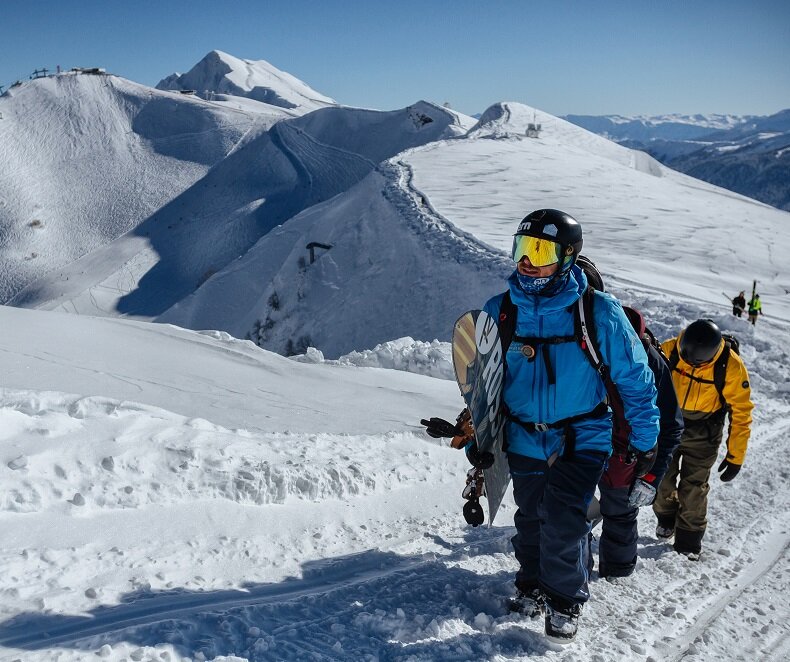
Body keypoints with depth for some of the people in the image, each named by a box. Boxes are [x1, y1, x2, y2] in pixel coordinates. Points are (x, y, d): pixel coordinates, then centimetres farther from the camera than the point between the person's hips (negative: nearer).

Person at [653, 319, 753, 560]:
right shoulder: (668, 351, -22)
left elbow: (741, 413, -15)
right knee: (662, 478, 10)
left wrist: (735, 457, -11)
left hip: (702, 436, -2)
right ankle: (666, 519, 38)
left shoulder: (731, 367, -26)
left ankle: (689, 539, 22)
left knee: (694, 488, 2)